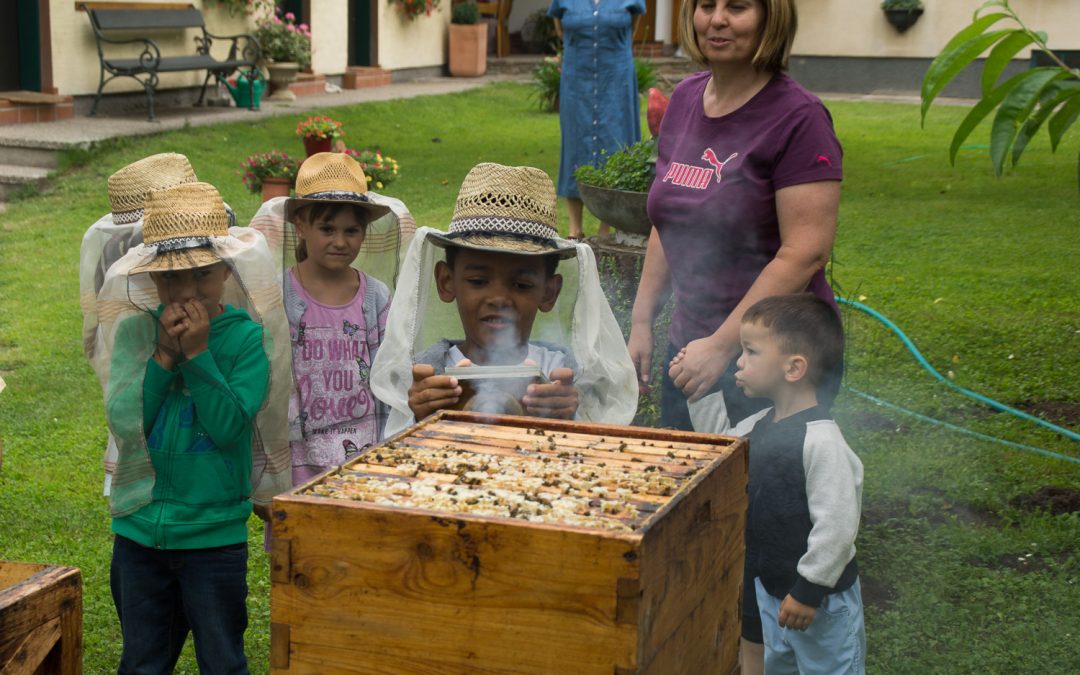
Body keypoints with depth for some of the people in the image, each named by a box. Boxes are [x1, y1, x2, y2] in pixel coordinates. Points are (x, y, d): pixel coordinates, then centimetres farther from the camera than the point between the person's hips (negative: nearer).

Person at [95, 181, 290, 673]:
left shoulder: (246, 335, -9)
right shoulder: (134, 331, -1)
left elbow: (229, 426, -18)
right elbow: (123, 419, -11)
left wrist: (198, 352, -21)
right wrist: (164, 355, -18)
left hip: (214, 536, -3)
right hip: (139, 529, 3)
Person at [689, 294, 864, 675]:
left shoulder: (821, 441, -28)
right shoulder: (761, 425, -1)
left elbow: (837, 525, -28)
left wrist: (808, 590, -22)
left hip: (820, 601, -8)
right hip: (770, 589, 9)